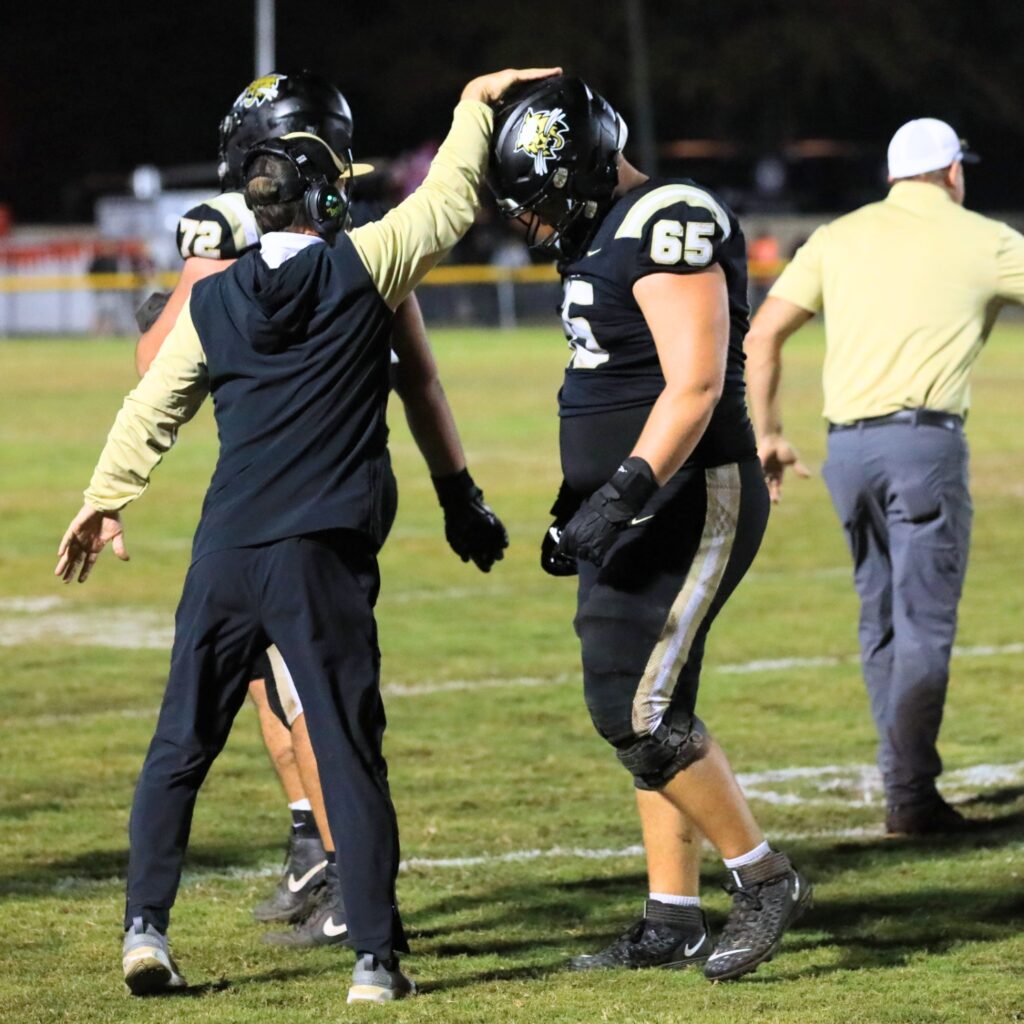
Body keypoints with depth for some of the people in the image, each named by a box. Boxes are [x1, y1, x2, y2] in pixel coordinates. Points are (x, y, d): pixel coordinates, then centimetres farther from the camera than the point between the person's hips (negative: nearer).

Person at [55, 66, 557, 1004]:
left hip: (225, 553, 3)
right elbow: (450, 200, 11)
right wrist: (475, 105, 26)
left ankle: (145, 927, 5)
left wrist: (106, 497, 28)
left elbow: (155, 406, 15)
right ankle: (376, 956, 0)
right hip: (322, 558, -3)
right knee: (350, 755, 1)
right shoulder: (364, 268, -2)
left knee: (180, 746, 12)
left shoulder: (213, 301, 6)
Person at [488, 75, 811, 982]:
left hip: (691, 504, -10)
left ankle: (764, 880, 1)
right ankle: (672, 923, 15)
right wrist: (576, 507, 24)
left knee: (638, 711, -12)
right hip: (634, 511, 10)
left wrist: (620, 495, -27)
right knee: (644, 713, 10)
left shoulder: (671, 228, -17)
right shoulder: (601, 238, 14)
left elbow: (695, 388, -23)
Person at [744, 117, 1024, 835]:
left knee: (882, 621, 14)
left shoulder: (839, 237, 14)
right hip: (924, 441, -4)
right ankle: (912, 796, -8)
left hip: (846, 447, 4)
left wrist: (768, 433, 16)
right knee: (924, 622, -4)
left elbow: (762, 335, 10)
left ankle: (903, 783, 16)